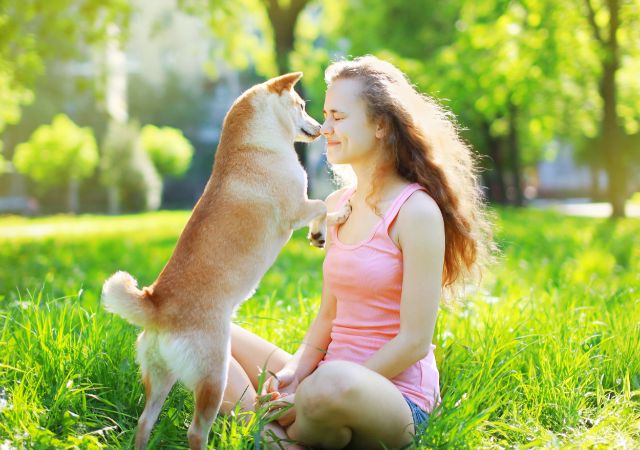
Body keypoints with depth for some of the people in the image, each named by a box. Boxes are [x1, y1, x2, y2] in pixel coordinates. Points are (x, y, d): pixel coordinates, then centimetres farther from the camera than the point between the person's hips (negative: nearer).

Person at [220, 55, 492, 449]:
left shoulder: (416, 211, -13)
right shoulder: (337, 205, 9)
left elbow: (414, 342, -15)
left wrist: (313, 393, -17)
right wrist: (295, 371, -6)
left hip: (394, 396, -7)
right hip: (333, 376, 7)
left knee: (332, 384, -41)